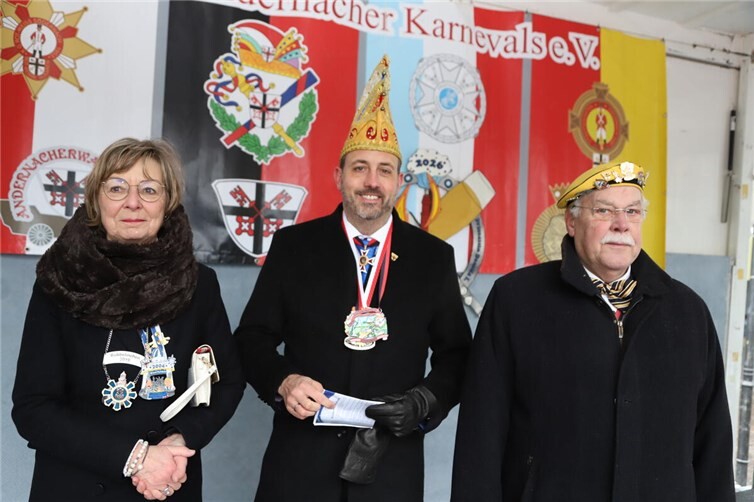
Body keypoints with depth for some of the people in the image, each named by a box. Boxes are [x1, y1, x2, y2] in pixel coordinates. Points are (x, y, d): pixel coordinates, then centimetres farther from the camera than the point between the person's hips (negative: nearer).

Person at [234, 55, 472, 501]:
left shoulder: (434, 257, 1)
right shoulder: (293, 245, 0)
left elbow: (456, 353, 4)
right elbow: (253, 336, 2)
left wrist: (426, 401, -13)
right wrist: (284, 382, -16)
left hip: (392, 465, 1)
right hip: (301, 461, 0)